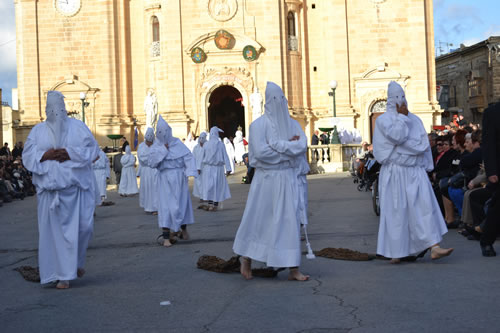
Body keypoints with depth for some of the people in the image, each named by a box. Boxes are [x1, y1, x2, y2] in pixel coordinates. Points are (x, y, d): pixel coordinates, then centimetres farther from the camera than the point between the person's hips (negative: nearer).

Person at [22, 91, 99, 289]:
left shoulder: (78, 127, 8)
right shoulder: (38, 131, 11)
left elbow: (92, 149, 1)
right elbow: (28, 155, 5)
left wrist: (70, 154, -13)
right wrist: (45, 155, -14)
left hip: (76, 186, 0)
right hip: (50, 187, 1)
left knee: (83, 225, -5)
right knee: (56, 231, -3)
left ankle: (76, 262, 24)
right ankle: (63, 274, 3)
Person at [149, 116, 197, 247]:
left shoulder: (178, 143, 3)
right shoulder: (156, 146, 3)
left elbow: (188, 157, -4)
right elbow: (152, 162, -9)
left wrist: (190, 171, -18)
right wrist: (163, 150, -13)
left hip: (179, 178, 1)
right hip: (165, 179, -1)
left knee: (181, 203, 9)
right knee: (165, 206, -6)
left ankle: (183, 228, 34)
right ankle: (166, 237, -5)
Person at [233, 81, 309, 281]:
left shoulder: (292, 124, 8)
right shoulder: (259, 124, -5)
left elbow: (302, 147, -7)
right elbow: (260, 151, -16)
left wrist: (276, 145, -16)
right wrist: (288, 146, -9)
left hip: (287, 178, 4)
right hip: (266, 179, -3)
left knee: (290, 221, 2)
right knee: (257, 220, 5)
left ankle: (293, 268, 7)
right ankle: (246, 260, 24)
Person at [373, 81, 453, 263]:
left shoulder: (415, 119, 16)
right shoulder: (383, 119, -1)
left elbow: (425, 144, 18)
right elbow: (396, 136, -20)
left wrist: (427, 167, 13)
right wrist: (402, 116, -9)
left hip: (416, 171, 4)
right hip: (395, 173, -4)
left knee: (425, 207, -7)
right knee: (396, 211, -1)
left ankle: (434, 248, -11)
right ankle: (396, 252, 10)